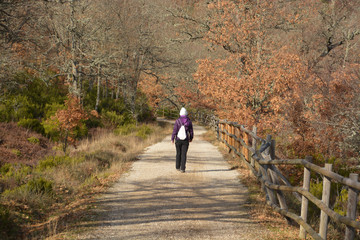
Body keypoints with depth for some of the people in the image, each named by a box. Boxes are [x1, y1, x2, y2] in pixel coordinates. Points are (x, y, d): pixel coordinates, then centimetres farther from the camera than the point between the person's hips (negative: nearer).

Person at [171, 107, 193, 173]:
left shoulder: (177, 121, -7)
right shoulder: (189, 121, -2)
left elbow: (175, 130, -9)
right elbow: (191, 131, 4)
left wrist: (172, 139, 0)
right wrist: (191, 138, 21)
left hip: (178, 140, 0)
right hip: (185, 140, 0)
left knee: (178, 153, 16)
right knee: (184, 154, 0)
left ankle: (178, 167, 25)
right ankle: (182, 168, -9)